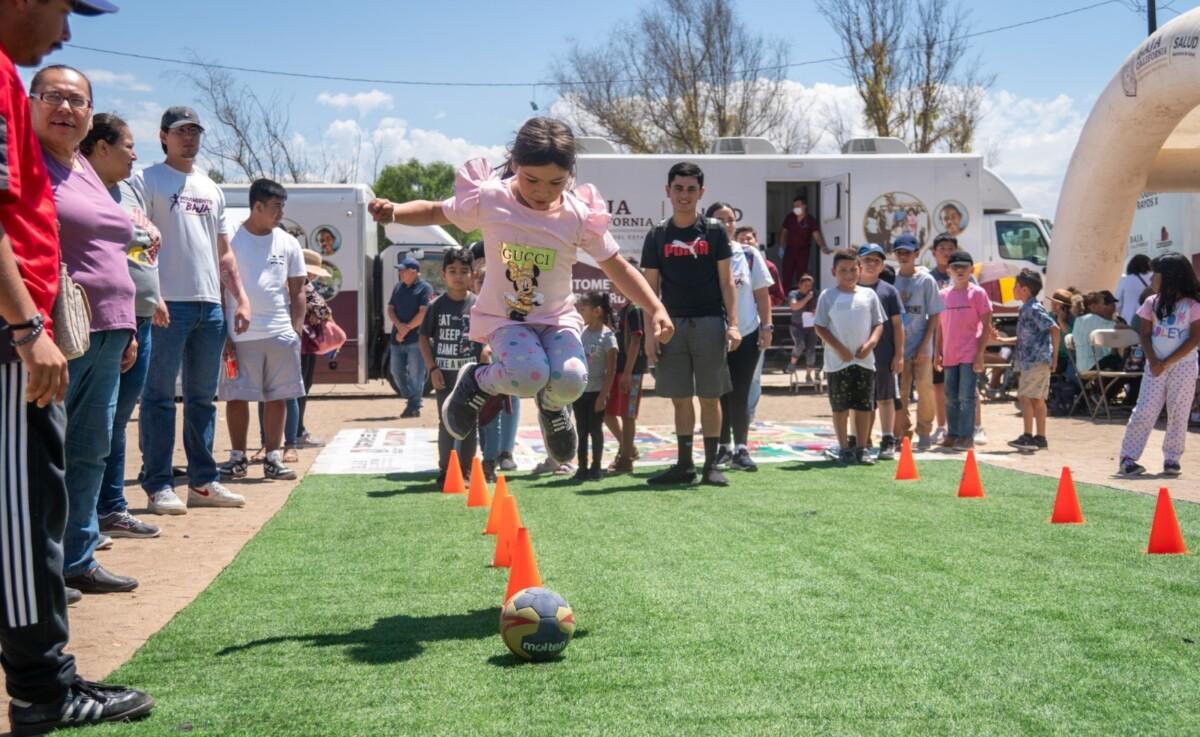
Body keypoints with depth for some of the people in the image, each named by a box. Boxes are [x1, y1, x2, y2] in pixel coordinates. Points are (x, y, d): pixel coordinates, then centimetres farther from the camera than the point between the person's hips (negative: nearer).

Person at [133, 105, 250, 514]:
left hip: (210, 305, 7)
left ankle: (204, 481, 16)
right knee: (160, 397, -4)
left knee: (203, 398, 10)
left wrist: (241, 298, 13)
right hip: (167, 304, -7)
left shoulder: (211, 188, 20)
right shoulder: (146, 181, 1)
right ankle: (159, 485, 0)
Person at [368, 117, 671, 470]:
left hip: (557, 317, 2)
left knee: (570, 380, -27)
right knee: (528, 374, -32)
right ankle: (477, 382, 4)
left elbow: (616, 267, -1)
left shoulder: (580, 216, -10)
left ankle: (552, 406, 13)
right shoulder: (488, 199, -12)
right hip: (504, 317, -2)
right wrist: (393, 212, -15)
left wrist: (656, 309, -9)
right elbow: (435, 212, 4)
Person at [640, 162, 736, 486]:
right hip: (673, 324, 2)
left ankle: (711, 465, 8)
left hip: (709, 322, -2)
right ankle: (685, 465, 14)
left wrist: (733, 323, -7)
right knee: (680, 398, 6)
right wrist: (650, 331, 0)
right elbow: (650, 287, 7)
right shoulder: (657, 235, 7)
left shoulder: (714, 231, 4)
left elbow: (726, 281, 2)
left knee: (710, 397, 2)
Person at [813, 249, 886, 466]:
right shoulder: (828, 296, 0)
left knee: (864, 406, 5)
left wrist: (870, 343, -8)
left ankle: (861, 449, 14)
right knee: (840, 407, 2)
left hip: (864, 360, 3)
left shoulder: (868, 294, 8)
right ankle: (844, 449, 11)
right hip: (838, 362, -2)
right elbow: (820, 327, -1)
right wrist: (839, 348, -11)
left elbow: (878, 323, 10)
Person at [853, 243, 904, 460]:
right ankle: (859, 442, 18)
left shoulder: (888, 291, 1)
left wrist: (899, 354, -4)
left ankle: (888, 442, 11)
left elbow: (897, 324, 1)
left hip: (884, 356, -2)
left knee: (885, 399, 5)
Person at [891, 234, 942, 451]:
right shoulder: (891, 280, 6)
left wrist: (924, 345, -9)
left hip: (920, 347, -3)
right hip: (897, 347, 3)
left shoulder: (926, 280, -1)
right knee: (899, 393, 5)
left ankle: (924, 432, 10)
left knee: (924, 389, -3)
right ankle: (902, 433, 15)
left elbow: (934, 315, -2)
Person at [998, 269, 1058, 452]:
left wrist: (1054, 354, -15)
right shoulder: (1026, 309, 17)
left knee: (1025, 397, -8)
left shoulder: (1034, 309, -13)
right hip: (1031, 360, 10)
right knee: (1037, 399, 10)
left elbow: (1054, 328, -18)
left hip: (1036, 360, -10)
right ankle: (1040, 438, 14)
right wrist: (1003, 340, 19)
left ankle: (1028, 437, -6)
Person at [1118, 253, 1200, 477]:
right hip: (1155, 365, 2)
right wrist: (1153, 361, -10)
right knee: (1144, 410, -2)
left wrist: (1167, 362, -14)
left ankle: (1172, 459, 10)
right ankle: (1128, 457, -2)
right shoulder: (1152, 303, 7)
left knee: (1178, 413, 1)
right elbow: (1145, 334, 6)